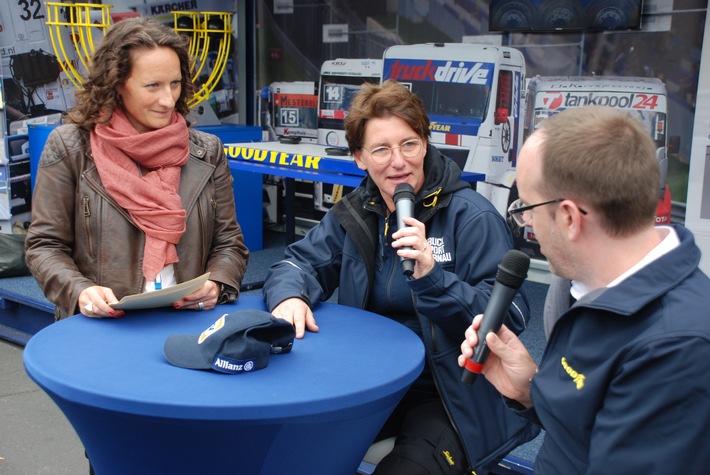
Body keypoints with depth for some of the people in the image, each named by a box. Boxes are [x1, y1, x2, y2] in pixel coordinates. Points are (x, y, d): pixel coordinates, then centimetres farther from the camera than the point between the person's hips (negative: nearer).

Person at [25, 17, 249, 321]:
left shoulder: (207, 152, 10)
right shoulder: (69, 148, 3)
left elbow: (229, 244, 11)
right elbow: (45, 246, 5)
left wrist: (215, 286, -10)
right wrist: (79, 291, -15)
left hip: (190, 324, 2)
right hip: (100, 330, -2)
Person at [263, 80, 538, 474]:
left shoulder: (472, 217, -12)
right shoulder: (354, 213, 6)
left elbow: (510, 319, -16)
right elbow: (299, 262, 9)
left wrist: (432, 277, -30)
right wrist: (290, 296, -15)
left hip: (456, 396, -4)